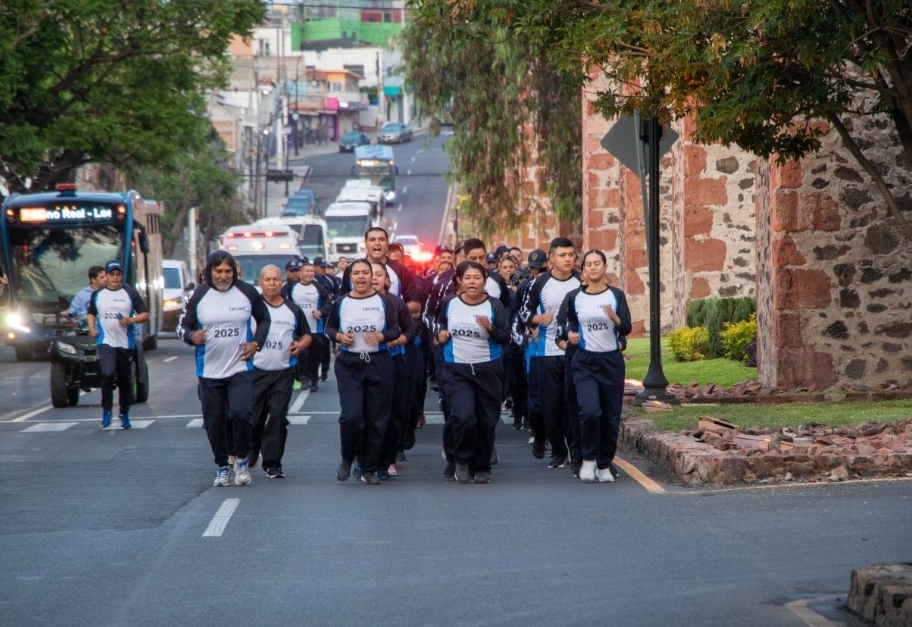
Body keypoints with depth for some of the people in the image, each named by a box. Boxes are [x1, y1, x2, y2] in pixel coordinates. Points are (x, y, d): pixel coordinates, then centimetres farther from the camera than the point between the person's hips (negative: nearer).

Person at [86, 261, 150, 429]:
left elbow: (145, 314, 3)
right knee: (107, 374, -21)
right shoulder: (97, 294, 7)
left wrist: (131, 320, -15)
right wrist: (91, 327, 2)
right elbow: (91, 313, 21)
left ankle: (124, 414, 22)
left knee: (125, 380, 8)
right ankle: (106, 410, -6)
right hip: (106, 342, -1)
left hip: (126, 344, 1)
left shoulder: (130, 293, 2)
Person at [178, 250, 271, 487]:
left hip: (240, 368, -1)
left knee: (241, 413, -18)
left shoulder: (248, 293, -1)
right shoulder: (198, 296, -2)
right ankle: (222, 466, 24)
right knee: (214, 421, 6)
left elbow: (264, 319, 14)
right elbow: (182, 326, 5)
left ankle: (242, 459, 5)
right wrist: (192, 336, -18)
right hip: (209, 371, 1)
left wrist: (256, 343, 0)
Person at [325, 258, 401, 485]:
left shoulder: (383, 302, 3)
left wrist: (381, 336, -18)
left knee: (376, 419, 4)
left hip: (378, 363, 1)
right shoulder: (340, 303, 4)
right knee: (351, 416, -13)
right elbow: (329, 328, 13)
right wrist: (339, 336, -7)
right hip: (349, 364, -1)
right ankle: (347, 458, 13)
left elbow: (395, 330, 2)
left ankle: (369, 469, 17)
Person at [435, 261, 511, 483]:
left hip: (488, 369, 0)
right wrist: (441, 332, -1)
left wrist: (490, 327, -24)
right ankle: (462, 460, 5)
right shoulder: (450, 303, 0)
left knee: (486, 421, 7)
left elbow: (506, 338, -7)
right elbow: (441, 323, 20)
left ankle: (482, 467, 25)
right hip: (457, 369, 0)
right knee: (463, 416, -18)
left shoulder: (494, 305, -5)